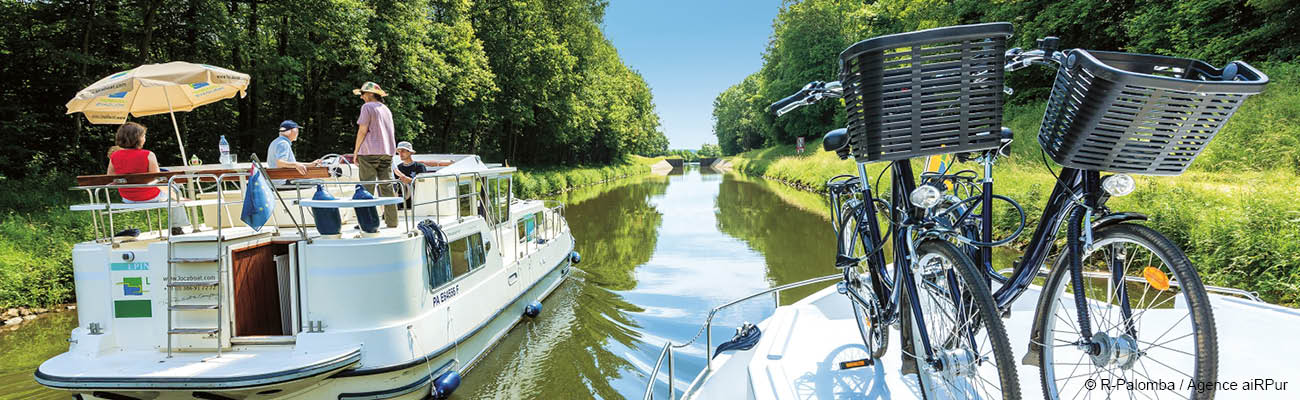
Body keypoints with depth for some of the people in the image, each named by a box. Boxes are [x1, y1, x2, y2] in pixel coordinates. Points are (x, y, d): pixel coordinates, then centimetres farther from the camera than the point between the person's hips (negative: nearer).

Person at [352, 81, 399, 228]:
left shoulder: (367, 107, -3)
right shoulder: (386, 109, 19)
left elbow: (362, 130, -9)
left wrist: (355, 152, -4)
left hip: (369, 152, -7)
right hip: (387, 152, 7)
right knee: (387, 187, 6)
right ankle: (392, 221, 5)